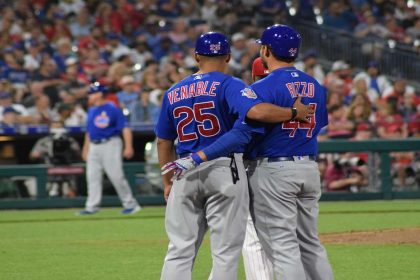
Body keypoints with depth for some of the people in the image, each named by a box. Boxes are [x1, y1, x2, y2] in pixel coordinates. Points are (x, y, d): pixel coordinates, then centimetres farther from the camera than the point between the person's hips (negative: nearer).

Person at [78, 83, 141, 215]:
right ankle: (92, 206, 6)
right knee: (92, 177, 3)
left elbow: (125, 128, -12)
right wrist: (85, 149, 21)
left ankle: (130, 203, 3)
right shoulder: (91, 111, 14)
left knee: (116, 176, -8)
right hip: (94, 147, 7)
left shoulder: (112, 109, -8)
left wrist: (128, 147, -21)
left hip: (110, 144, -7)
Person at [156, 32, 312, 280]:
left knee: (180, 250, 6)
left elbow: (164, 142, 16)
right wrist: (294, 112, -8)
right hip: (224, 170, -4)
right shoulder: (228, 85, -3)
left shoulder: (173, 93, 13)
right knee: (226, 250, 0)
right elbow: (256, 111, -21)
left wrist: (168, 182, 23)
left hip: (185, 175, 4)